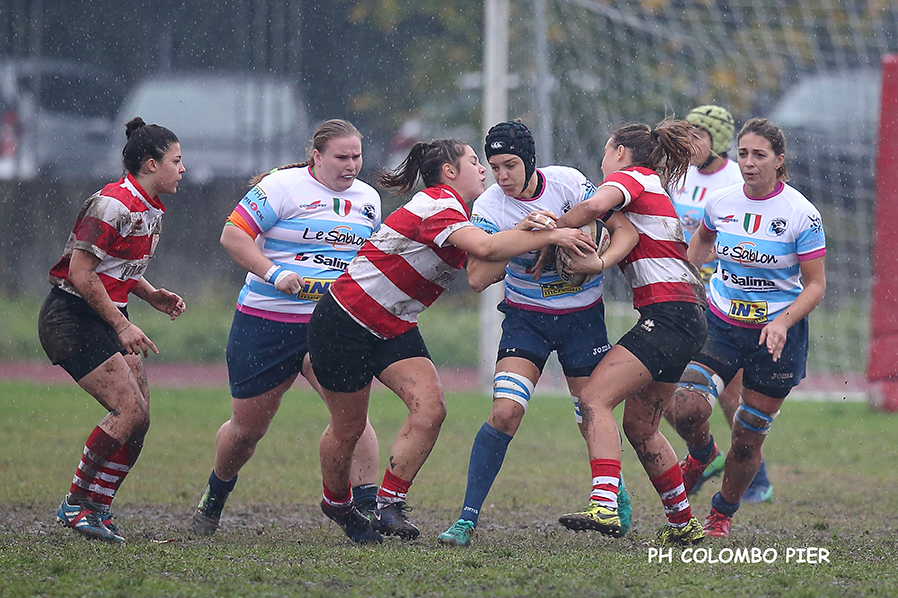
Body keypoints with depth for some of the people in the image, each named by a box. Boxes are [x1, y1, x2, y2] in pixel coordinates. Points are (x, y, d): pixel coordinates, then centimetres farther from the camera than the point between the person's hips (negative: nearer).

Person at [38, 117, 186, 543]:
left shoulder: (151, 208, 11)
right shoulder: (111, 205, -19)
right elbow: (82, 275, -20)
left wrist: (153, 296, 5)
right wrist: (122, 326, -18)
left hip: (109, 320, 10)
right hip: (72, 317, -10)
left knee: (139, 418, 1)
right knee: (129, 411, -17)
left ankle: (96, 509, 9)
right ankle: (76, 504, -5)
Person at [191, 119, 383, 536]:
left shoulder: (367, 199, 10)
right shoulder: (283, 186, -9)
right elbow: (233, 234, -13)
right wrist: (274, 273, -23)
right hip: (266, 320, -3)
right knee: (247, 428, 8)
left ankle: (369, 508, -18)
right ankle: (214, 496, 37)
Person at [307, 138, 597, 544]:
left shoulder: (451, 212, 10)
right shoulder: (438, 206, -21)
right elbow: (485, 248, -37)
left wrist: (527, 231, -15)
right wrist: (549, 236, -32)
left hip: (395, 329, 9)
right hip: (343, 323, -9)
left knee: (429, 410, -13)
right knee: (347, 429, 3)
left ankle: (389, 507, -7)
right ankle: (336, 503, 30)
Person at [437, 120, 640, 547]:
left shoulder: (567, 182, -12)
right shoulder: (489, 207, -13)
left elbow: (626, 229, -11)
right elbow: (477, 278, -22)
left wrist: (599, 262, -30)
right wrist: (522, 232, -30)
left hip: (583, 315, 1)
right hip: (525, 317, -1)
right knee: (504, 412, -18)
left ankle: (615, 492, 36)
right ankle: (467, 519, -15)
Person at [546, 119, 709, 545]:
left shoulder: (631, 176, -1)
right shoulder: (653, 191, 28)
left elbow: (596, 205, -23)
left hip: (667, 314, -10)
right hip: (684, 321, 10)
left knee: (594, 398, -18)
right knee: (640, 427, 15)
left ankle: (604, 506, -34)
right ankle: (683, 523, 21)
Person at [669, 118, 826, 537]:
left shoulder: (801, 214, -13)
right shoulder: (721, 202, -3)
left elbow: (815, 284, -9)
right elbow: (702, 239, 21)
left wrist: (783, 322, -24)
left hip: (776, 333, -2)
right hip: (719, 323, 2)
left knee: (748, 438, 3)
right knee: (685, 401, -21)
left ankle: (723, 512, 29)